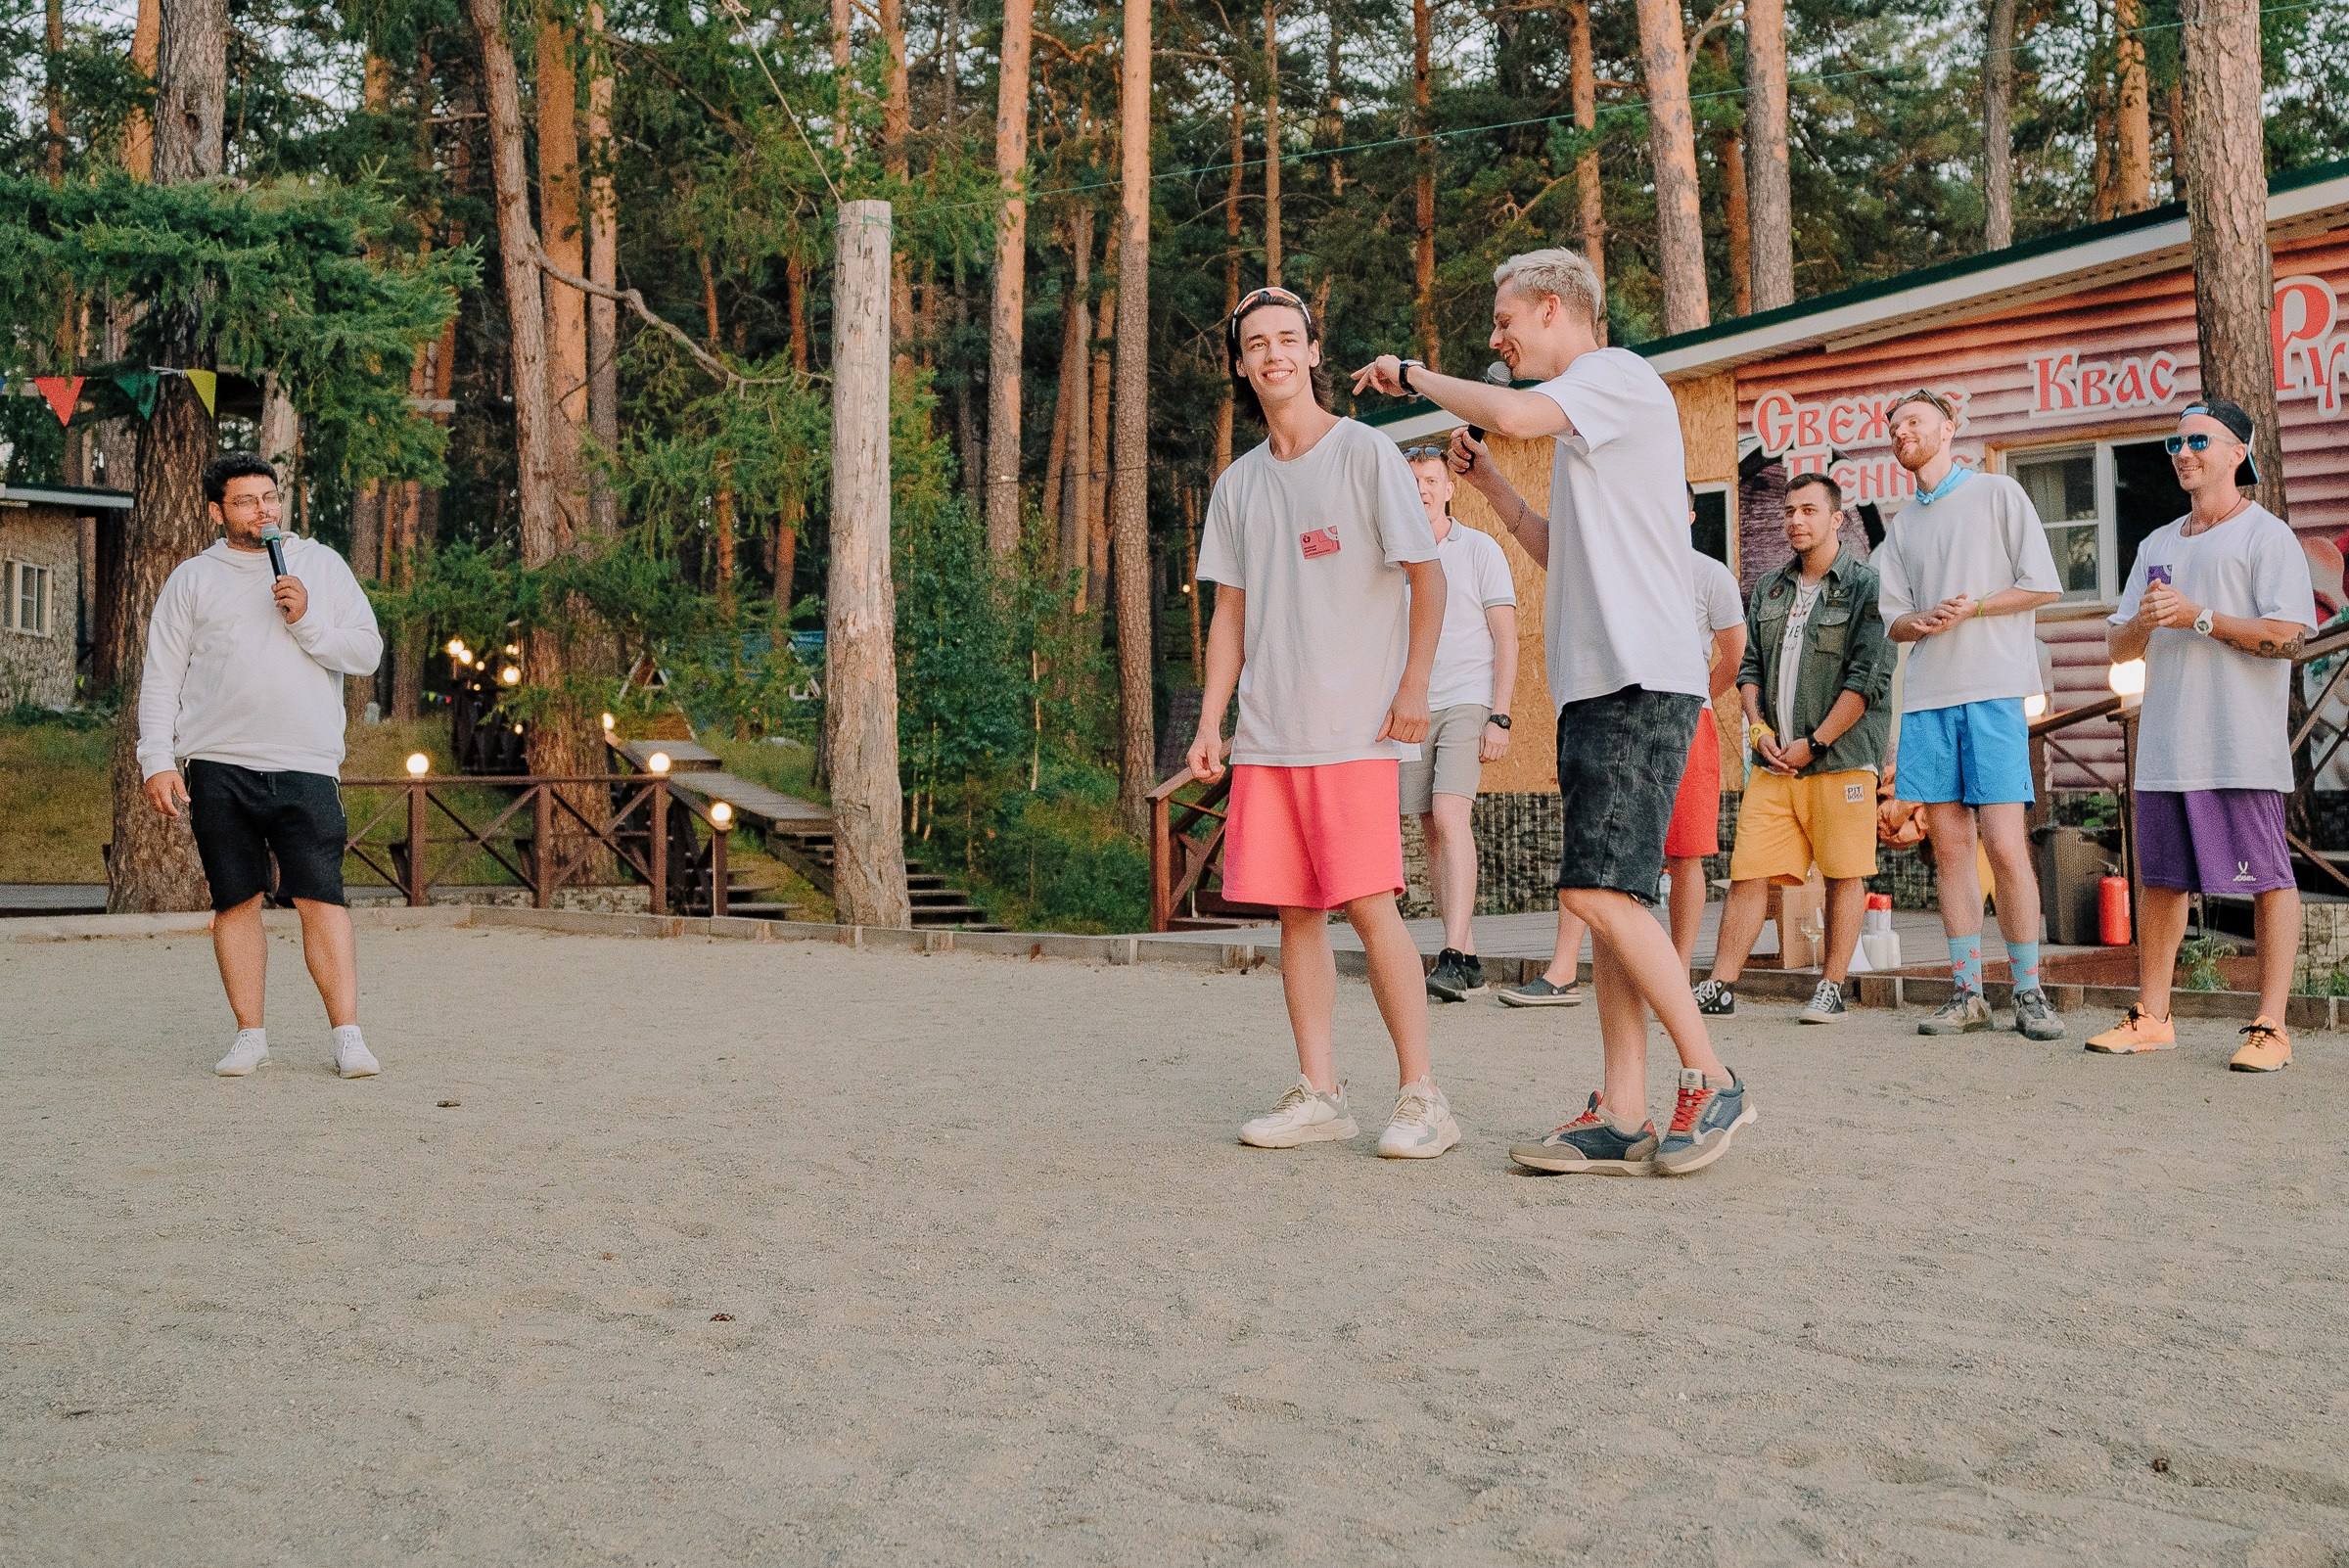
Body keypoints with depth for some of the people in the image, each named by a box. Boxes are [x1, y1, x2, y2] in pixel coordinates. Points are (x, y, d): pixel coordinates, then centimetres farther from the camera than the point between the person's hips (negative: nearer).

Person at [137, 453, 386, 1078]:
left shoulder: (321, 565, 12)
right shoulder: (192, 579, 12)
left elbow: (367, 651, 6)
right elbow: (161, 677, 10)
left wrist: (306, 622, -9)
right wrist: (157, 759, 1)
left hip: (305, 766, -1)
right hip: (217, 767, 1)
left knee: (321, 899, -8)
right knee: (236, 902, 3)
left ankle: (347, 1036, -6)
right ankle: (250, 1034, 12)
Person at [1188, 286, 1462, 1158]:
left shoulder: (1365, 454, 0)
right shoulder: (1238, 485, 15)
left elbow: (1426, 575, -1)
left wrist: (1413, 688, -9)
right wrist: (1209, 721, 10)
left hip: (1354, 729, -5)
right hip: (1267, 734, 5)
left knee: (1370, 906, -10)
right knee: (1294, 912, 5)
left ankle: (1422, 1097, -3)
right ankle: (1317, 1095, 11)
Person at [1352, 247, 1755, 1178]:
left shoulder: (1618, 374, -3)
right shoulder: (1583, 419, 27)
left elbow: (1511, 413, -22)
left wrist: (1414, 375, -6)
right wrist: (1487, 483, 22)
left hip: (1641, 682, -10)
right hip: (1596, 684, 10)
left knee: (1597, 889, -16)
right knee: (1607, 899, 5)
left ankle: (1711, 1082, -6)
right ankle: (1621, 1118, 5)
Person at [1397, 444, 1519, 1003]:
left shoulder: (1480, 549, 4)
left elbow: (1506, 638, -1)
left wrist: (1499, 717, -10)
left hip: (1467, 703, -5)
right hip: (1413, 709, 5)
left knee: (1450, 817, -20)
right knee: (1432, 830, 3)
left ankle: (1455, 956, -25)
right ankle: (1468, 961, 9)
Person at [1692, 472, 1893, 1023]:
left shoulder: (1865, 585, -3)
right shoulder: (1769, 590, 16)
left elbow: (1869, 678, -9)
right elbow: (1749, 667, 19)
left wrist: (1815, 743, -11)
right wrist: (1759, 728, 2)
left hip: (1840, 758, -5)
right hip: (1773, 762, 5)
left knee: (1843, 873, 0)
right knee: (1748, 871, 0)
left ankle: (1832, 988, 8)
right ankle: (1720, 988, 2)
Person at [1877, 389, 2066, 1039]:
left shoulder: (1998, 493, 6)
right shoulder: (1901, 526, 20)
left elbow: (2043, 586, 1)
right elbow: (1893, 621, 16)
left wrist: (1972, 607, -10)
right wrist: (1923, 620, -6)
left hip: (1992, 690, -5)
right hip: (1927, 696, 5)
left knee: (2005, 845, -10)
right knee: (1949, 846, 3)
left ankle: (2029, 992, -3)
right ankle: (1966, 992, 6)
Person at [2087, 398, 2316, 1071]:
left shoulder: (2266, 534, 0)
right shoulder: (2157, 545, 21)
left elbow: (2288, 633, -12)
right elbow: (2119, 647, 19)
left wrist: (2197, 616, -14)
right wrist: (2143, 621, -3)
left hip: (2243, 744, -7)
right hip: (2166, 741, 7)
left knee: (2267, 876, -4)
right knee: (2159, 878, 8)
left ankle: (2270, 1026, -2)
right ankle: (2150, 1017, 15)